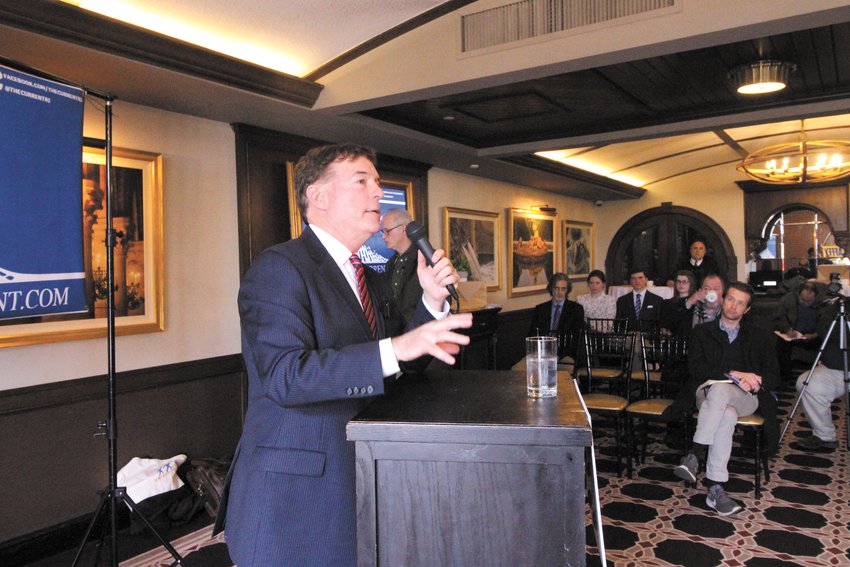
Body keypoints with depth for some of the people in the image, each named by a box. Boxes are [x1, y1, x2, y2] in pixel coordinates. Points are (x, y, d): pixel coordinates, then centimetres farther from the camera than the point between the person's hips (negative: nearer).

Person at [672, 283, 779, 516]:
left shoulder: (759, 336, 20)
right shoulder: (702, 332, 15)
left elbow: (773, 376, 12)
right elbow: (695, 368, 0)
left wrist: (755, 382, -11)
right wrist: (733, 374, -11)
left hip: (745, 397, 0)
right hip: (707, 391, 0)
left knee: (719, 389, -39)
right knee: (727, 416, -38)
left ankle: (695, 456, -37)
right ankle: (715, 487, -37)